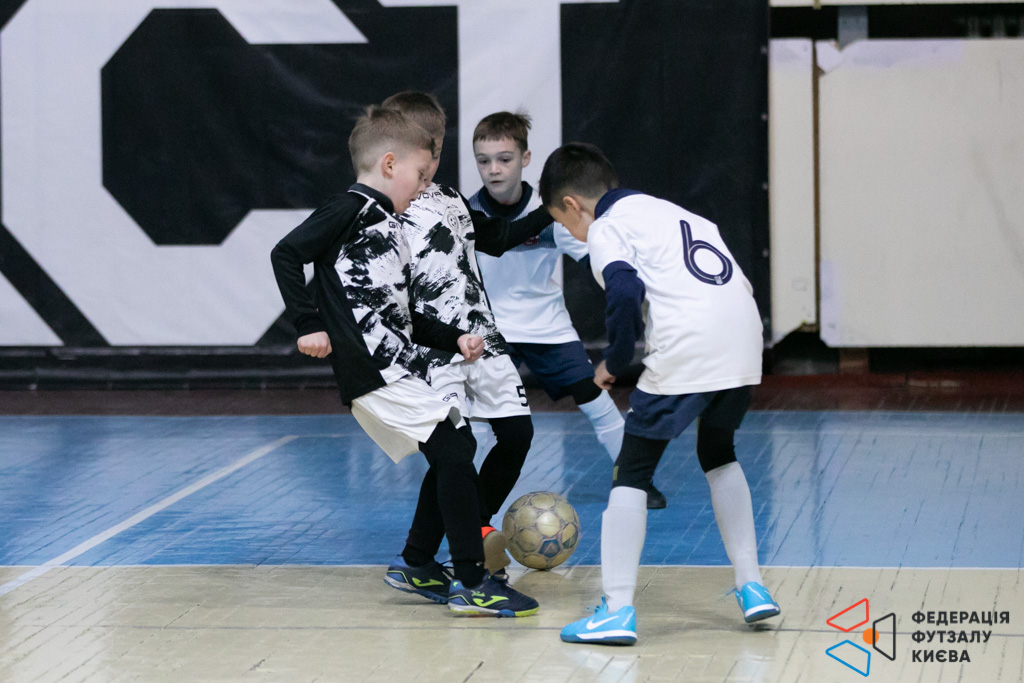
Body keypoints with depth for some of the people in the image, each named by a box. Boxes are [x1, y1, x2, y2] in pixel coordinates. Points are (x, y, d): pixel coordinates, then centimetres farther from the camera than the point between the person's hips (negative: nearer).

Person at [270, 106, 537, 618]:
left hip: (395, 370, 10)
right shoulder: (354, 208, -6)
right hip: (371, 369, -10)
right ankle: (472, 584, -10)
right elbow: (286, 254, -14)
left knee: (454, 454, 14)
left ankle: (418, 568, 24)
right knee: (453, 451, -12)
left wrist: (455, 340, 17)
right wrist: (308, 325, -16)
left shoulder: (388, 228, 22)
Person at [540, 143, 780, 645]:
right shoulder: (671, 213, 29)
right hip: (743, 336, 7)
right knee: (717, 452, 29)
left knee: (632, 470, 3)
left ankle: (618, 610, -2)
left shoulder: (605, 228, 6)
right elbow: (737, 281, 26)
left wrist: (614, 361, 0)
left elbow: (625, 293, -13)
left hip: (685, 349, -7)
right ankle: (751, 585, 27)